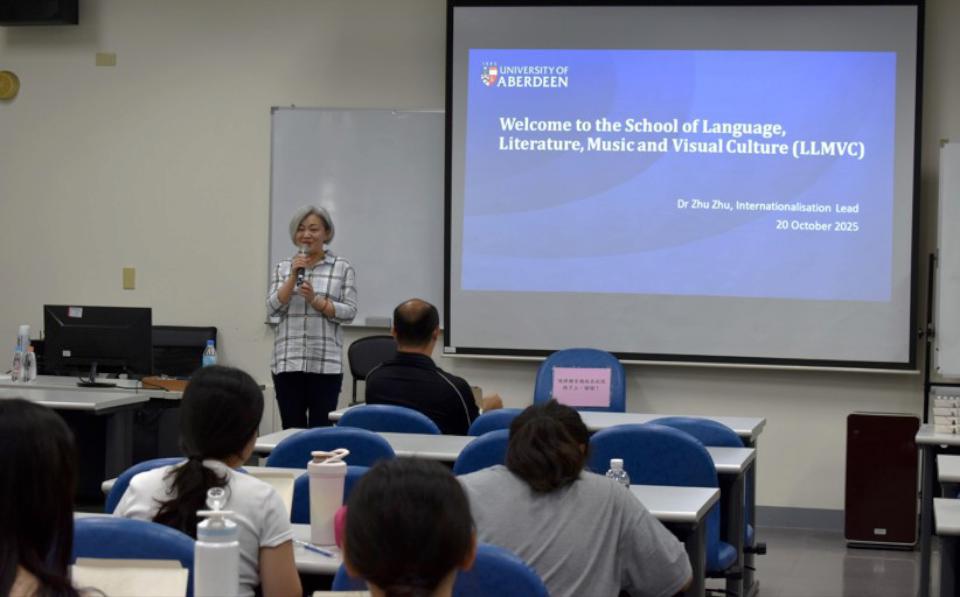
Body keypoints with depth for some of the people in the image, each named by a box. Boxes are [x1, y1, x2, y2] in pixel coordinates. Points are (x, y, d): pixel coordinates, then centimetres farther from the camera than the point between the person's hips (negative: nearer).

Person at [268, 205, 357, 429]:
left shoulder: (342, 268, 3)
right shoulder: (283, 268, 10)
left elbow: (349, 312, -2)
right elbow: (272, 309, 0)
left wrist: (316, 301, -15)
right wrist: (293, 277, -10)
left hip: (326, 362, -2)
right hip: (288, 361, 2)